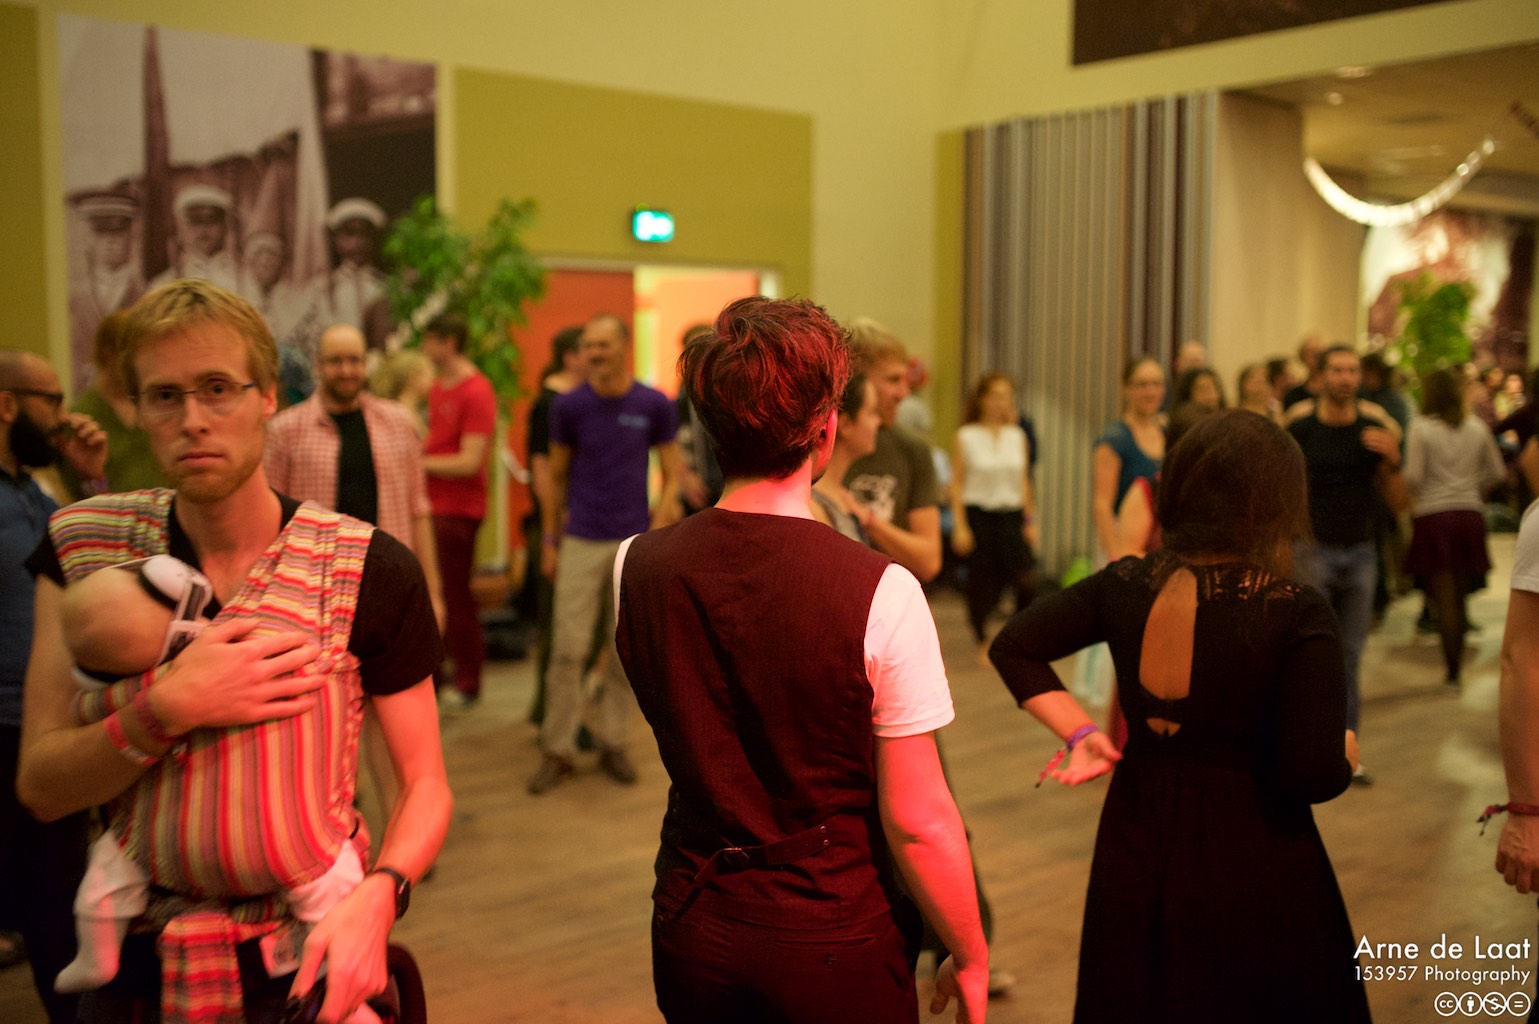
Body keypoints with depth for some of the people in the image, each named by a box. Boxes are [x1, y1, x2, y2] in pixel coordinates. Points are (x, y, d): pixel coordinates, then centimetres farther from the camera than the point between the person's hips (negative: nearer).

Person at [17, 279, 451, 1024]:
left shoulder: (369, 572, -14)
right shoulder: (82, 547, -6)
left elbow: (425, 785, -8)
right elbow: (41, 787, -8)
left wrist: (376, 898, -27)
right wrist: (169, 711, -25)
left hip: (302, 962, -2)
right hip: (137, 963, 2)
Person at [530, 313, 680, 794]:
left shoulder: (655, 406, -3)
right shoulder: (568, 406, -1)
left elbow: (671, 476, 3)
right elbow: (556, 476, 8)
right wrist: (549, 541, 8)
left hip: (634, 542, 0)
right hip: (581, 542, 0)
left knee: (624, 649, 8)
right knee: (568, 648, -2)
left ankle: (611, 741, 22)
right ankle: (558, 750, 9)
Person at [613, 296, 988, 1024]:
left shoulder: (636, 568, -9)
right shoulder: (880, 593, -23)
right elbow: (915, 821, -18)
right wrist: (969, 957, -2)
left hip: (690, 934, 4)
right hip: (832, 945, -4)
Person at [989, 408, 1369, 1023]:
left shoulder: (1125, 586, -5)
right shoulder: (1297, 615, -18)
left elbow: (1013, 647, 5)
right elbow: (1316, 777, -21)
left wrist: (1080, 732, 5)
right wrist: (1345, 749, 0)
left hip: (1133, 854, 4)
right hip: (1254, 872, -4)